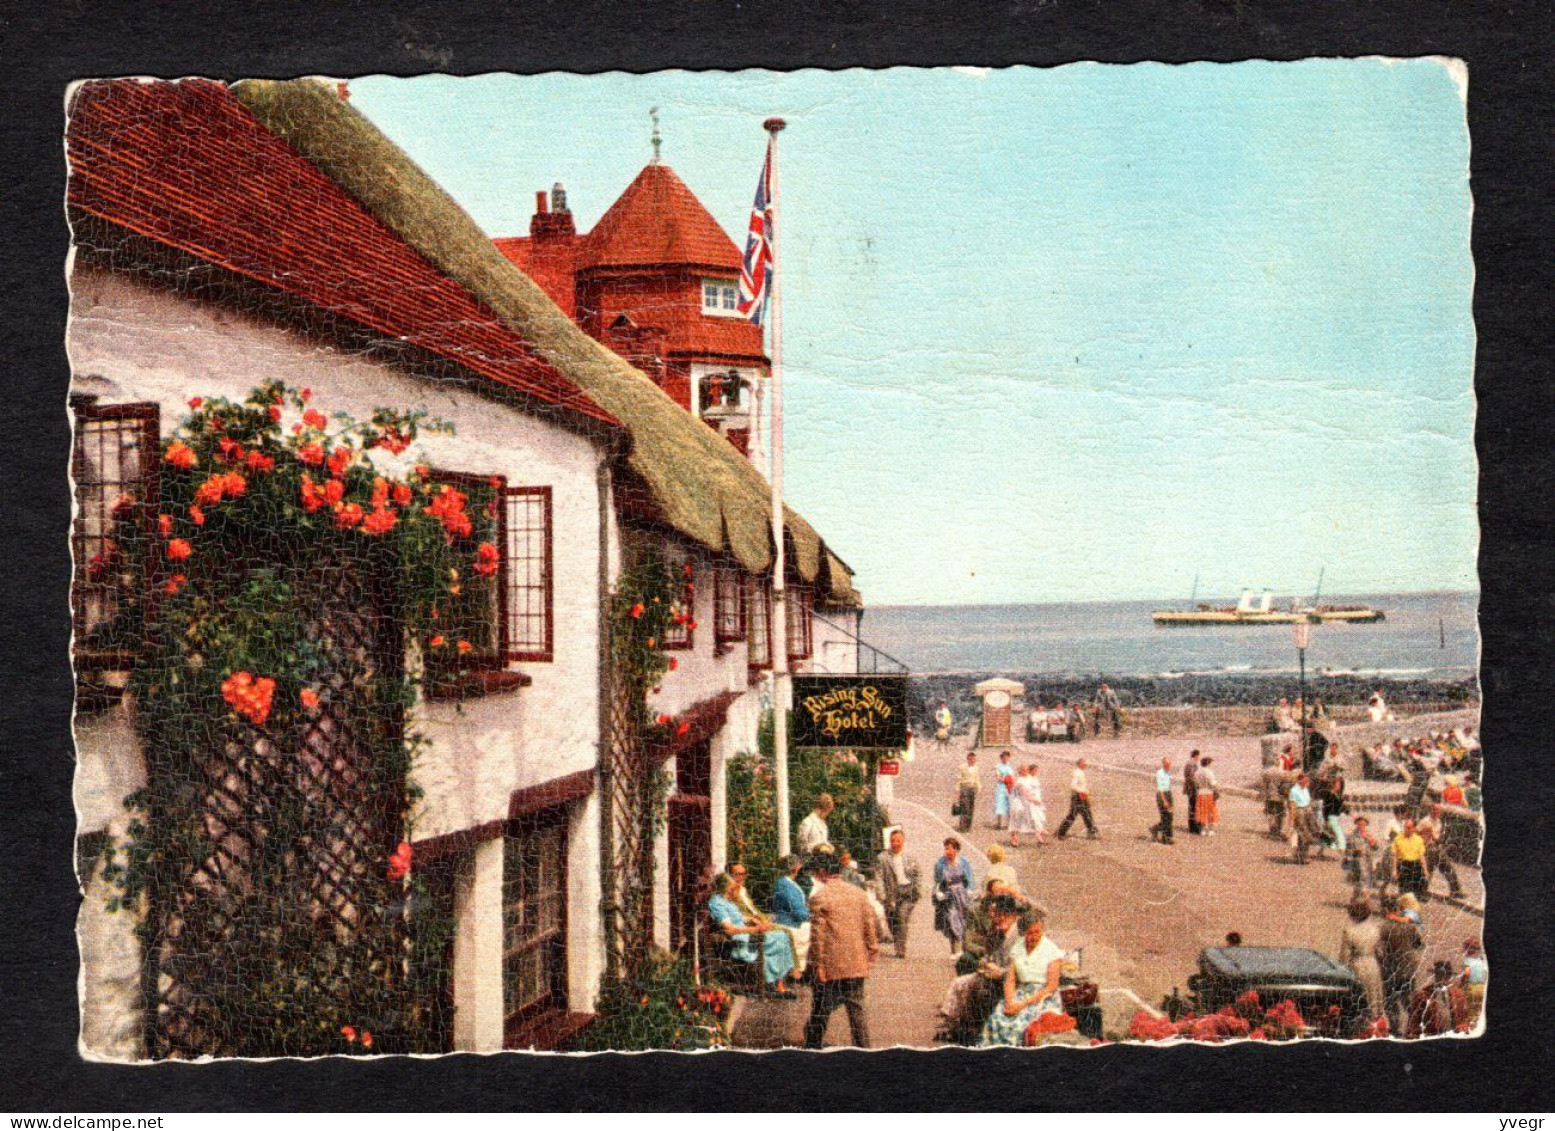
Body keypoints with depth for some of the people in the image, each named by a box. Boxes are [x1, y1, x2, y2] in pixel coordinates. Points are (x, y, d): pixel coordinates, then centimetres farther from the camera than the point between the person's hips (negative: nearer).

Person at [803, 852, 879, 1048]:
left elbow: (817, 935, -12)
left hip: (830, 966, -4)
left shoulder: (819, 898, -9)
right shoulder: (858, 893, 6)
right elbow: (870, 927, 7)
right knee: (857, 1009, 9)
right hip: (857, 965, 4)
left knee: (821, 1012, 5)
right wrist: (871, 957, 13)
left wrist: (818, 965, -8)